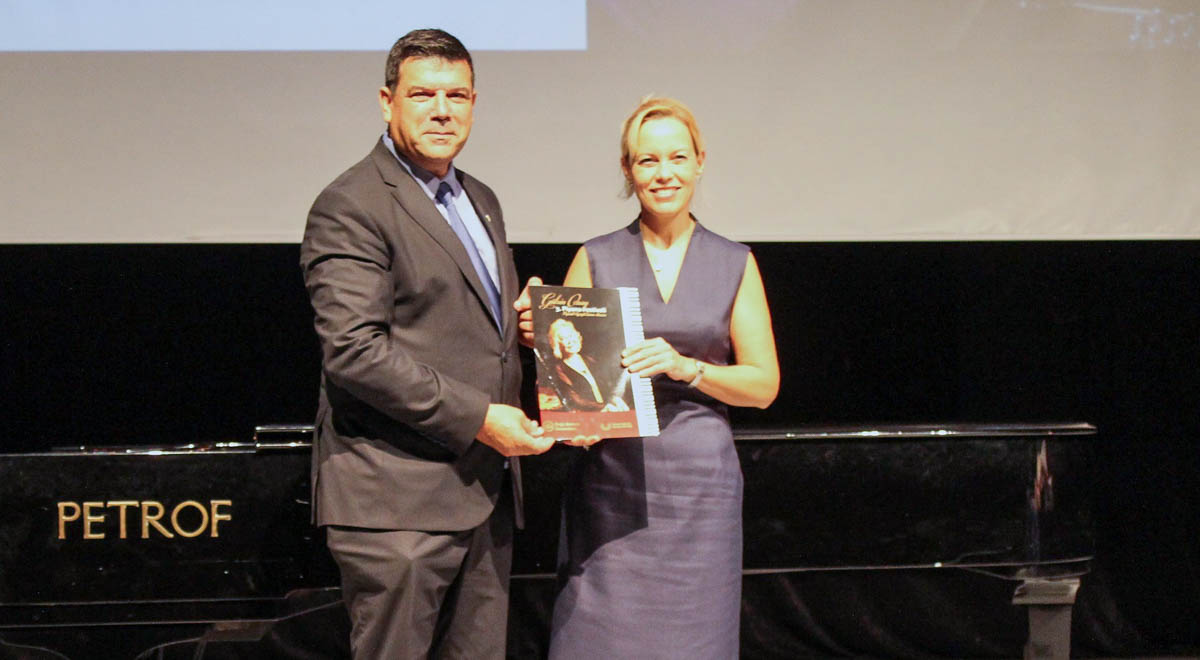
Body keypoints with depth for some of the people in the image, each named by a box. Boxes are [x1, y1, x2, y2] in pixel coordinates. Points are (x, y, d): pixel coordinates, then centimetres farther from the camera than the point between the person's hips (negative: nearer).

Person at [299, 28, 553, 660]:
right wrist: (478, 417, -18)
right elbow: (355, 351, -18)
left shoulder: (480, 200, 19)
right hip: (396, 500, -8)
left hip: (485, 494, 8)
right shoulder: (350, 207, -9)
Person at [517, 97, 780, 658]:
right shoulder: (595, 261, 6)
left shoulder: (735, 265, 7)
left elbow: (763, 385, 4)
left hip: (699, 482, 0)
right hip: (611, 479, 0)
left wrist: (684, 366, -11)